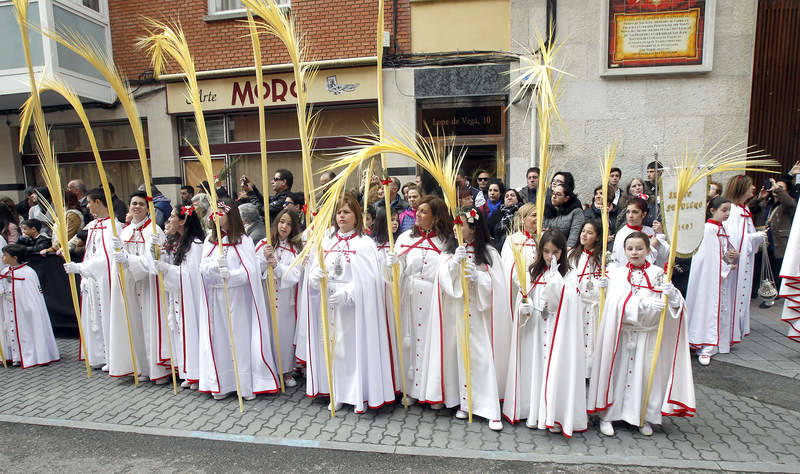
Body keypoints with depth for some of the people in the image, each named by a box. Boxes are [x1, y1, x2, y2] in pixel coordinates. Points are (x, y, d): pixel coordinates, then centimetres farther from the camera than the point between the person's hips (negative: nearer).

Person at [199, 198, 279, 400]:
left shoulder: (244, 241, -3)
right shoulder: (209, 240, 10)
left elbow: (249, 271, -11)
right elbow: (203, 268, -1)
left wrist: (231, 274, -28)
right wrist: (216, 265, -22)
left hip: (237, 298, -3)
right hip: (215, 298, 4)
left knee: (241, 338, 0)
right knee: (219, 339, 7)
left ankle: (247, 385, 10)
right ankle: (221, 384, 20)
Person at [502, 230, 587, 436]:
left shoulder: (568, 276, -4)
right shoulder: (533, 273, 8)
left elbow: (566, 304, -17)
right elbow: (524, 301, 10)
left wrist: (555, 276, -22)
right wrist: (525, 308, -11)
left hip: (558, 333, -3)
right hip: (535, 332, 3)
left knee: (556, 368, -1)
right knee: (536, 366, 7)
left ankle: (556, 415, 12)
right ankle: (535, 413, 19)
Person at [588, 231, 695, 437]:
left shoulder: (657, 274, 1)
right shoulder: (617, 273, -2)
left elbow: (675, 304, -6)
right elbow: (619, 304, -14)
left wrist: (672, 295, -28)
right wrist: (645, 304, -27)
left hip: (648, 335, 1)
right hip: (621, 334, -1)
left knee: (646, 373, 9)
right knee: (617, 372, 5)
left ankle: (643, 418, 28)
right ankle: (607, 415, 19)